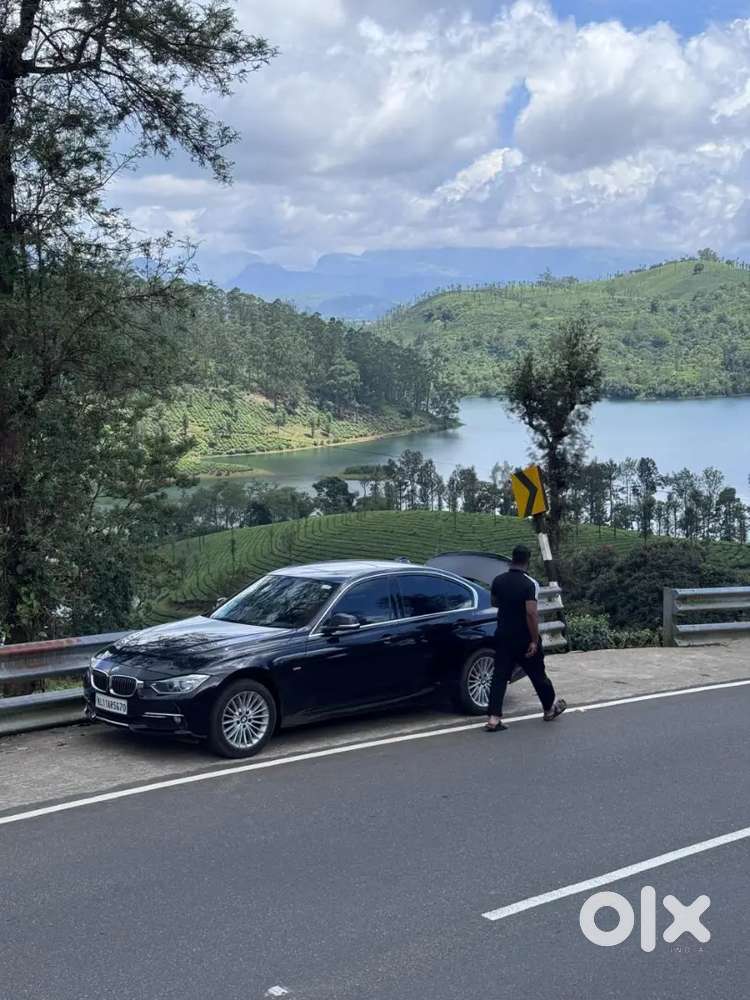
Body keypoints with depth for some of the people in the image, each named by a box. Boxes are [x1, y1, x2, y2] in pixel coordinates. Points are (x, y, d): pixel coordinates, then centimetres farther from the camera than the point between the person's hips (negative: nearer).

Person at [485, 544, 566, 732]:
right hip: (524, 639, -4)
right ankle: (551, 707, 33)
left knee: (500, 676, 2)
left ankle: (494, 718, -6)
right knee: (538, 674, 13)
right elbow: (531, 613, -24)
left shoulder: (498, 581, 0)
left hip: (503, 637, 4)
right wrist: (535, 641, -20)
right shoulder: (530, 584, -17)